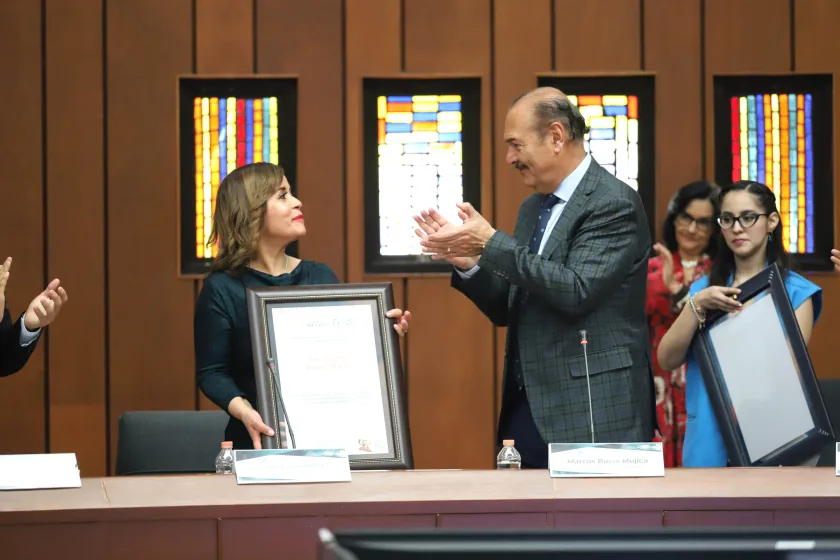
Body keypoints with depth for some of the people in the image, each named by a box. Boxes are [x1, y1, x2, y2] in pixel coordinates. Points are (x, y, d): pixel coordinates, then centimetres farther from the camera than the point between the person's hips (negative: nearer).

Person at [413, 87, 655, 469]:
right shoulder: (532, 208, 16)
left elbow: (577, 291, -23)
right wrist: (466, 263, 0)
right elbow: (506, 310, 19)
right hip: (527, 408, 8)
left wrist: (491, 244, -19)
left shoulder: (614, 204, -10)